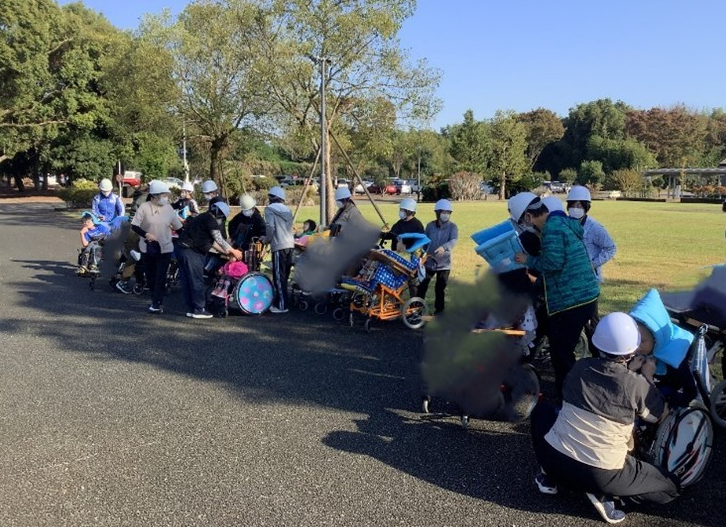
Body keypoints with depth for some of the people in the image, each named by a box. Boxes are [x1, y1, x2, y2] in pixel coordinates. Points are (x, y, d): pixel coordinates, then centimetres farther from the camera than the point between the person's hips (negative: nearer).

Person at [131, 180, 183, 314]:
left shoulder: (169, 208, 1)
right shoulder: (144, 207, -7)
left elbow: (178, 227, 9)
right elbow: (134, 225, -10)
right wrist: (145, 234, -26)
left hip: (165, 249, 0)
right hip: (148, 248, 0)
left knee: (160, 277, -6)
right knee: (150, 277, 11)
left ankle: (157, 304, -2)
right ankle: (157, 301, 28)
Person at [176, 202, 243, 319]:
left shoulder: (204, 218, 22)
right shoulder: (210, 219, -9)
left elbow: (213, 242, 23)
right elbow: (220, 240, -9)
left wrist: (228, 253, 21)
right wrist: (233, 251, 3)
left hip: (182, 249, 10)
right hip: (191, 252, -10)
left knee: (187, 282, 11)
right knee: (197, 282, -4)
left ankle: (190, 309, 17)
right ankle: (199, 310, 1)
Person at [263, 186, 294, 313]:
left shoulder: (270, 209, -3)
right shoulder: (288, 211, 16)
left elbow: (270, 227, -14)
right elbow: (289, 227, 14)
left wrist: (267, 239, 3)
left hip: (278, 246, -7)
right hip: (289, 244, 7)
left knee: (279, 277, -1)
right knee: (284, 276, 13)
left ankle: (282, 305, 1)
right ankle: (278, 302, 22)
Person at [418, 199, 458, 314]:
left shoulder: (452, 227, -6)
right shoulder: (430, 226, 0)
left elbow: (453, 241, -24)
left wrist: (444, 247, -43)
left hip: (444, 263, -1)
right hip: (429, 261, 2)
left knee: (440, 289, 8)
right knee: (422, 286, 5)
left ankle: (439, 309, 23)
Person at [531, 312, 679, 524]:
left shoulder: (580, 367, 3)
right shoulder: (636, 384, -9)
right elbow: (660, 414, 11)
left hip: (552, 458, 3)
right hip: (601, 474, -3)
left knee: (542, 408, 31)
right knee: (671, 487, 18)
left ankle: (550, 477, 20)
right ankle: (603, 493, 1)